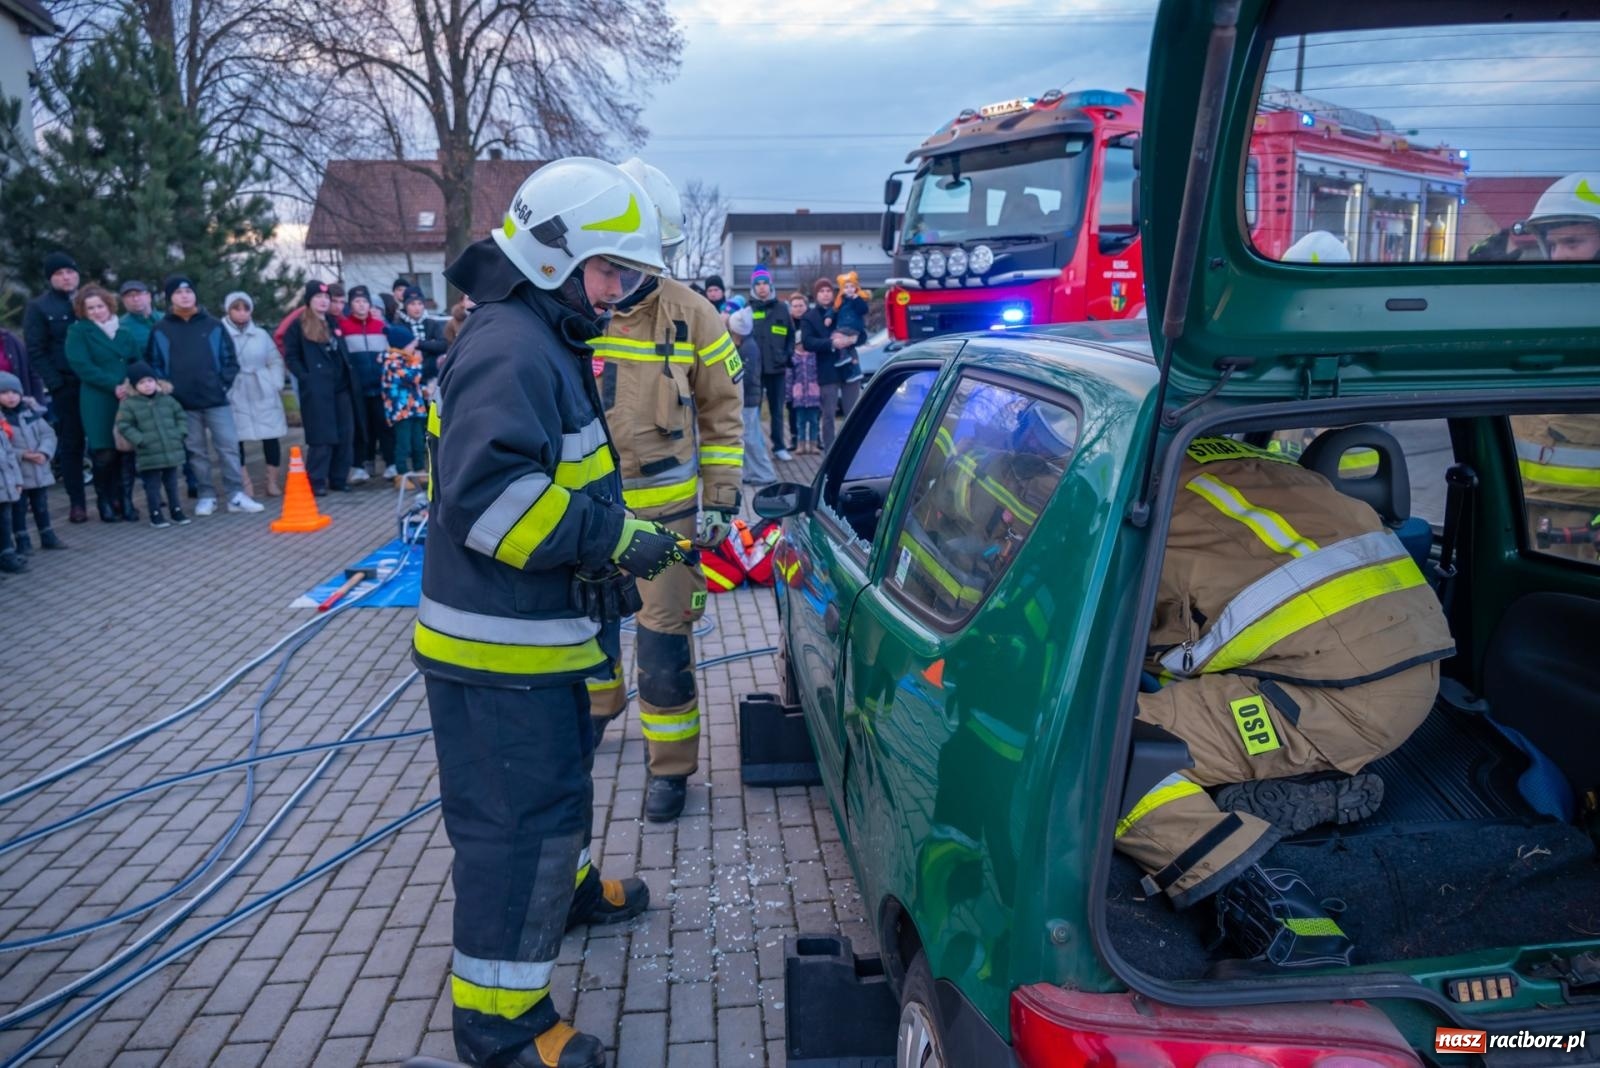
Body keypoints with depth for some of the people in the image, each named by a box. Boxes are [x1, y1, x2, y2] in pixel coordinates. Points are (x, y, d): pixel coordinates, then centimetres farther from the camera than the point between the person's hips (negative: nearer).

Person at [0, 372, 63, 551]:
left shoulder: (32, 411, 3)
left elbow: (48, 434, 2)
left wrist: (44, 452, -14)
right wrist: (21, 455, -21)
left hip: (39, 470, 4)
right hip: (16, 473, -4)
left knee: (41, 505, 15)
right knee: (19, 508, 5)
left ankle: (47, 537, 27)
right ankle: (22, 541, 15)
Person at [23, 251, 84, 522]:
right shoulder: (38, 307, 2)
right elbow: (35, 351, -3)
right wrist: (55, 384, -13)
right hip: (66, 385, -3)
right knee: (71, 444, 2)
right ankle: (77, 504, 6)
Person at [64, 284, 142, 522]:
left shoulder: (123, 333, 18)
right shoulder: (79, 332, 3)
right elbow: (81, 365, -8)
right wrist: (113, 385, -15)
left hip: (128, 399, 4)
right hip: (97, 402, -4)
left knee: (126, 452, -1)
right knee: (104, 454, -4)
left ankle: (124, 499, 10)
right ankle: (105, 502, 8)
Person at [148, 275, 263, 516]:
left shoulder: (214, 326, 7)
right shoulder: (160, 330, 6)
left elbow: (230, 360, 8)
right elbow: (154, 365, 6)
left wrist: (223, 384, -3)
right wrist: (167, 391, -5)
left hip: (216, 400, 0)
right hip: (183, 404, 0)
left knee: (229, 447, -3)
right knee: (196, 452, 6)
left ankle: (236, 495, 0)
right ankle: (206, 496, 13)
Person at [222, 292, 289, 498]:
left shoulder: (261, 334, 10)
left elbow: (276, 361, 12)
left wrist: (276, 385, 1)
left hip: (263, 393, 3)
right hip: (234, 396, -3)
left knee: (271, 436, 1)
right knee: (235, 439, 0)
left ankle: (273, 481, 10)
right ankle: (244, 484, 8)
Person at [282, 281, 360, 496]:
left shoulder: (334, 323, 18)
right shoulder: (298, 325, 1)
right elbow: (291, 356, -3)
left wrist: (351, 380, 13)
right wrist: (305, 377, -13)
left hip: (341, 387, 6)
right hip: (316, 390, -6)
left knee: (345, 435, 4)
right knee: (321, 437, -7)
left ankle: (339, 478, 13)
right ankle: (316, 481, 0)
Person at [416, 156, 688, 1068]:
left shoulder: (545, 342, 14)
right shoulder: (511, 349, -21)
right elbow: (485, 495, -32)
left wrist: (619, 532, 12)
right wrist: (613, 537, -26)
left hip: (545, 635, 11)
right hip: (503, 649, -11)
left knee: (560, 781, 28)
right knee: (519, 820, -1)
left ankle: (567, 886, 51)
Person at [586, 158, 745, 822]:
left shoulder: (691, 316, -7)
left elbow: (723, 412, 2)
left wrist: (721, 499, -1)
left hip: (665, 505, -2)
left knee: (663, 641, 1)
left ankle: (670, 766, 17)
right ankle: (601, 702, 51)